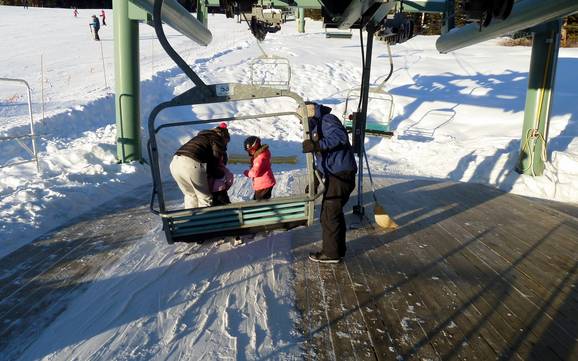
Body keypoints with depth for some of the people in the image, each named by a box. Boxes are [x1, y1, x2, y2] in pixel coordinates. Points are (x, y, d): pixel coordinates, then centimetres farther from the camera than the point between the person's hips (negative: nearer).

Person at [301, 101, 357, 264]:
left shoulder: (327, 120, -10)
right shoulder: (317, 127, 20)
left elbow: (340, 137, -31)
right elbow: (322, 159, 24)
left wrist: (317, 146, -34)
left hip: (340, 176, -10)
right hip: (335, 175, 10)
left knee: (329, 216, -2)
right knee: (335, 214, 17)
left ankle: (331, 253, 10)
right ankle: (338, 249, 29)